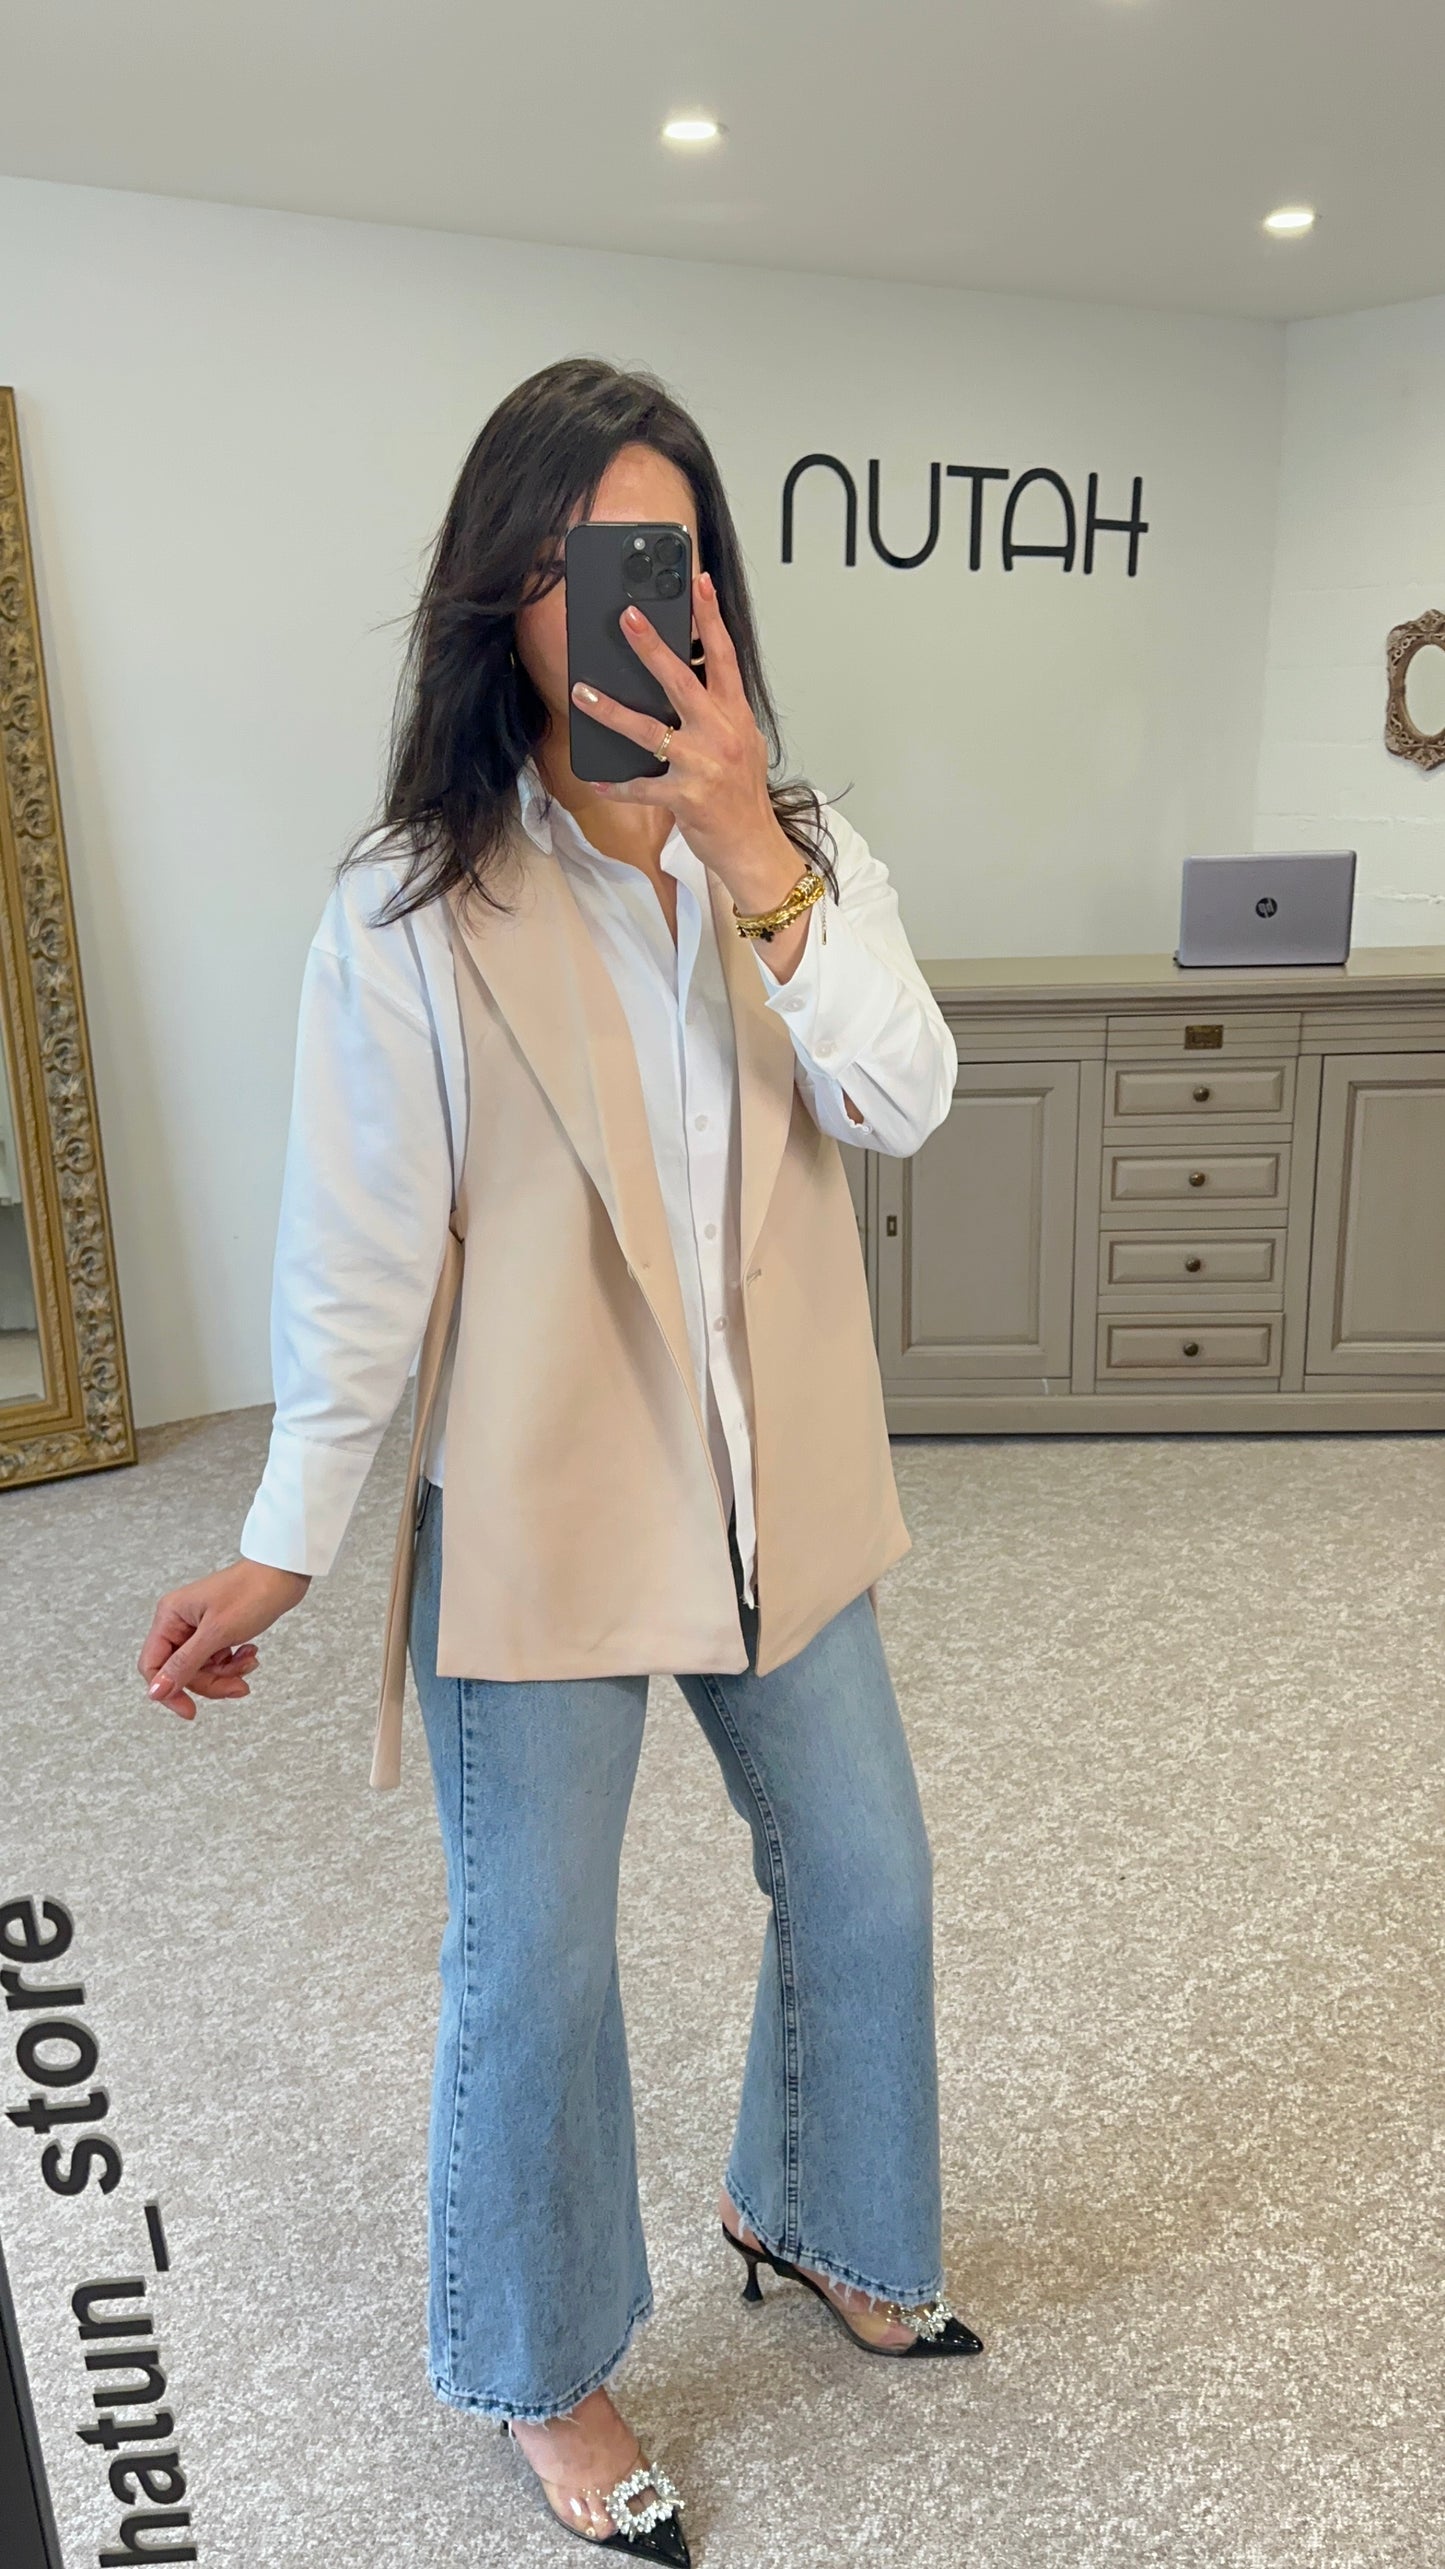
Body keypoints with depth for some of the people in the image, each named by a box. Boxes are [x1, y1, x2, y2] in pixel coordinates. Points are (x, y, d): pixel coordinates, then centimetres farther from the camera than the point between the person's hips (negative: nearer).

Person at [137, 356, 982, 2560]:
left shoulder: (806, 850, 1)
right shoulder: (410, 913, -11)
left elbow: (905, 1105, -14)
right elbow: (359, 1259, -9)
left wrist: (755, 863, -24)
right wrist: (284, 1546, -8)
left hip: (777, 1492, 5)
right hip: (540, 1518, -4)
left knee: (866, 1886, 20)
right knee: (536, 1971, 11)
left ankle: (807, 2211, 52)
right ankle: (548, 2376, 41)